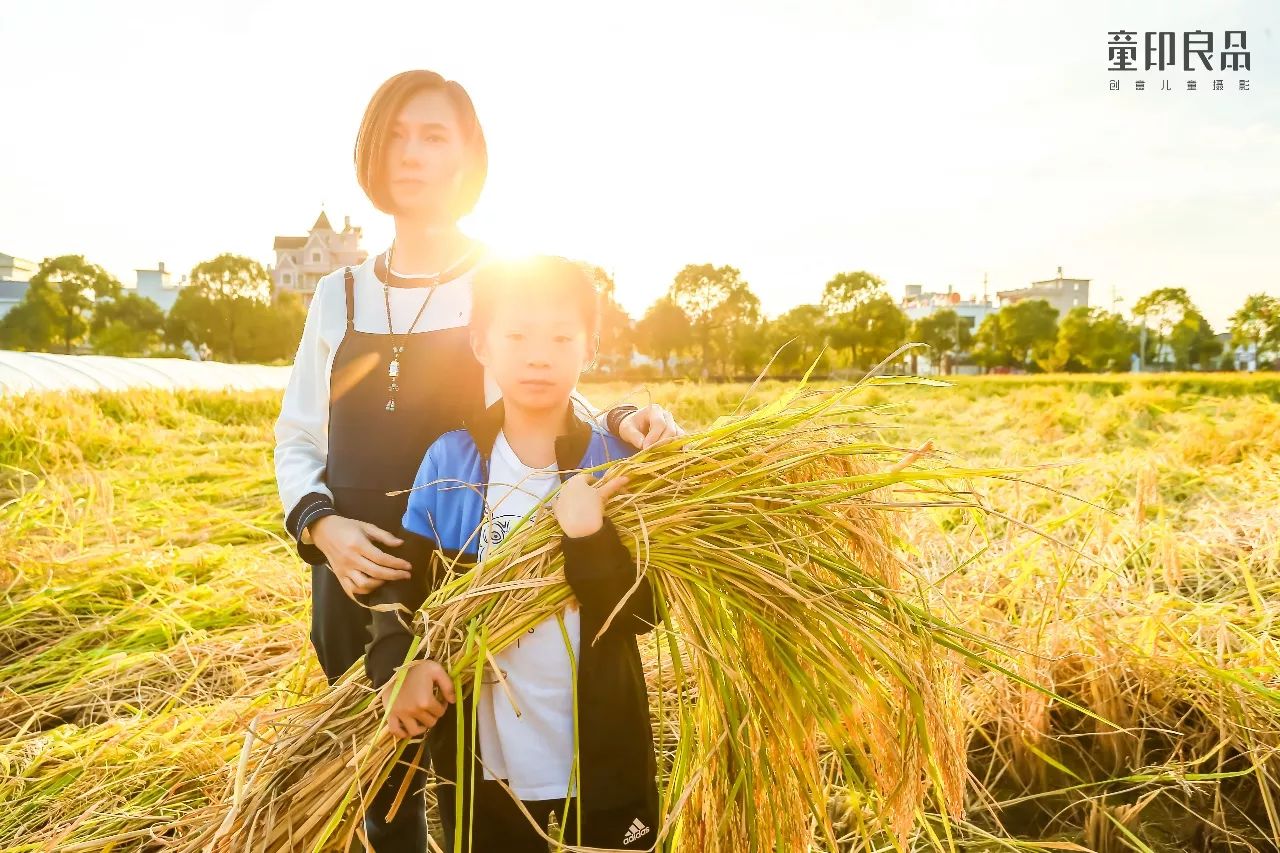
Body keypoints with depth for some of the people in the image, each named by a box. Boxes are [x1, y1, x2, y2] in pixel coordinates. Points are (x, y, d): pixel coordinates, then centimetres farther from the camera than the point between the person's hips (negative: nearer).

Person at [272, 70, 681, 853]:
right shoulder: (339, 295, 8)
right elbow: (296, 441, 11)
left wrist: (620, 424, -23)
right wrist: (320, 525, -8)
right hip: (356, 582, 4)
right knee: (379, 785, 19)